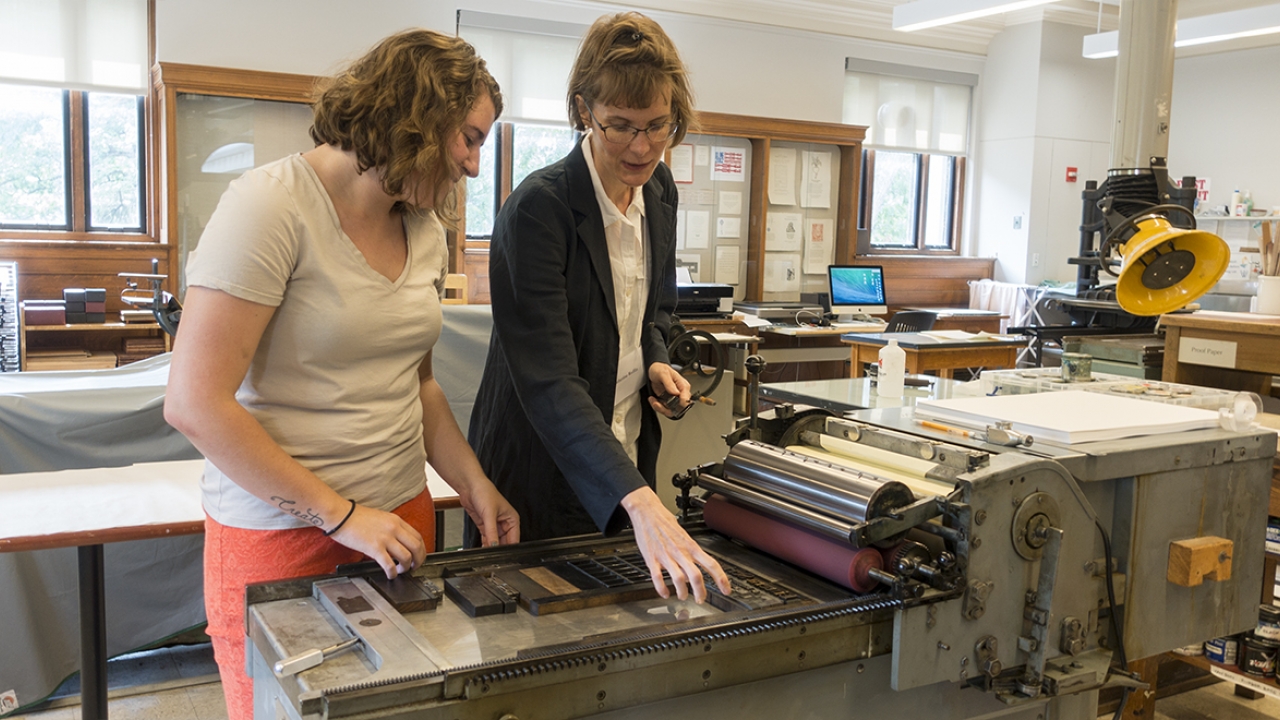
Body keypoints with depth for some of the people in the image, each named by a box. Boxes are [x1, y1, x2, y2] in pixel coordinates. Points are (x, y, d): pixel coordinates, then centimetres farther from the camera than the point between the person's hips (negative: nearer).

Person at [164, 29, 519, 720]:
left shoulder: (425, 231, 6)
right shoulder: (273, 205, -16)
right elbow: (194, 403, -20)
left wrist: (472, 484, 5)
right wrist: (340, 515, -17)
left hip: (403, 515, 6)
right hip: (280, 533, -6)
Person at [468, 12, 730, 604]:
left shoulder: (659, 190, -1)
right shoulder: (538, 209, -24)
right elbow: (547, 381, -32)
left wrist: (656, 364, -6)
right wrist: (641, 503, -42)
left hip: (626, 454, 7)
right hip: (542, 468, -6)